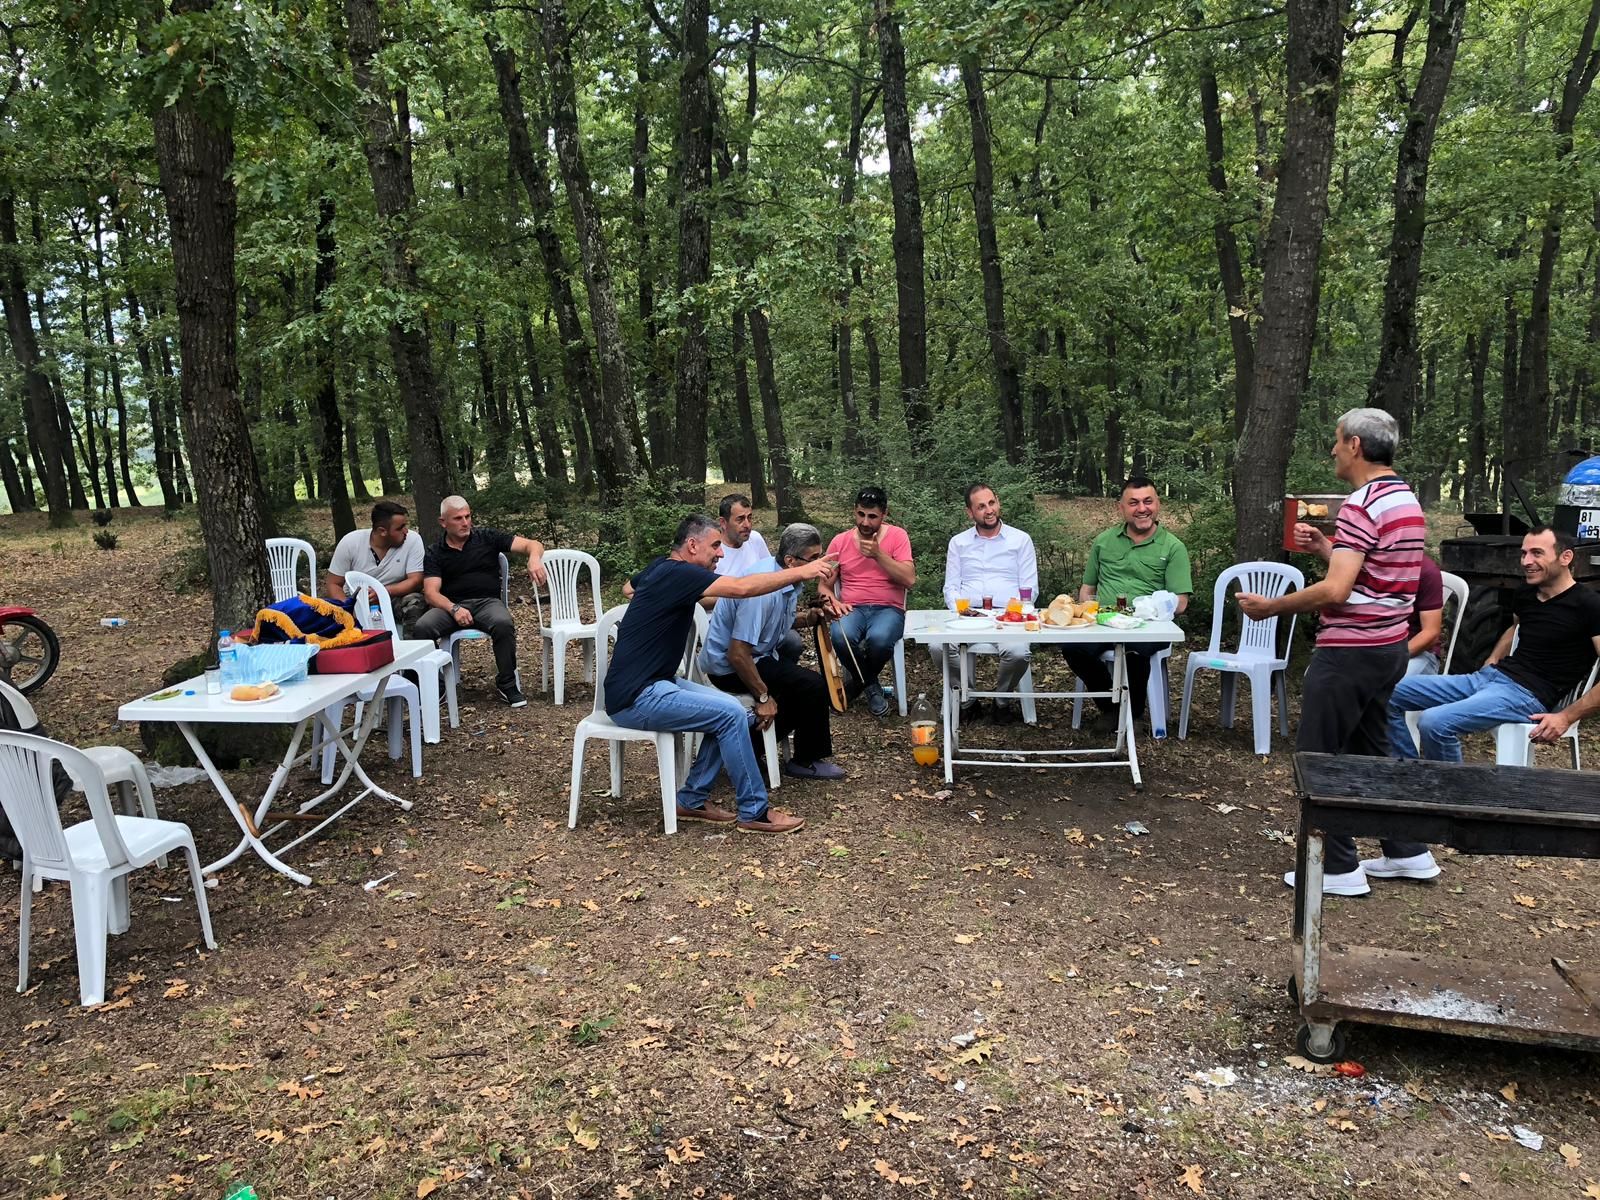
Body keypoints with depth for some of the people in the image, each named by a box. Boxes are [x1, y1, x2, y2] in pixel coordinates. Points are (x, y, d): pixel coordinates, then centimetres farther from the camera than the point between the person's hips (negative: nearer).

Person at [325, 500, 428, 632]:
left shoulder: (413, 540, -12)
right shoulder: (350, 542, -10)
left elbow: (416, 581, -15)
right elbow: (333, 584, -5)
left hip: (395, 599, 0)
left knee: (415, 602, -30)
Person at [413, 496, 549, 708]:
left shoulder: (487, 538, 9)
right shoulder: (434, 553, 10)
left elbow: (532, 545, 2)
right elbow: (431, 593, -1)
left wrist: (534, 559, -23)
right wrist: (454, 609, -22)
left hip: (488, 602, -1)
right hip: (451, 605, 1)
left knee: (503, 624, -35)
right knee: (422, 627, -30)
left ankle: (506, 683, -14)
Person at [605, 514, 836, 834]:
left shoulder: (661, 568, 12)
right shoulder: (678, 573, -17)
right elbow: (743, 588, -28)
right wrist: (801, 571, -22)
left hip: (652, 684, 10)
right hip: (635, 698, -10)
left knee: (731, 710, 3)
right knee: (731, 715, -18)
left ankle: (691, 800, 9)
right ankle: (754, 812, -6)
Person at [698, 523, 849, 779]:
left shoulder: (787, 577, -1)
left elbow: (784, 621, 18)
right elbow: (737, 655, -30)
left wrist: (813, 615, -3)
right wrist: (763, 697, -20)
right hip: (728, 665, -10)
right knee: (813, 686, -15)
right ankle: (805, 761, 3)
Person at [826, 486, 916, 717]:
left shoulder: (897, 536, 2)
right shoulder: (840, 542, 9)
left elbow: (909, 580, -9)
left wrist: (878, 554, -16)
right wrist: (833, 602, -8)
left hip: (888, 609, -2)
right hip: (852, 610, 2)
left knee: (879, 638, -38)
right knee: (841, 636, -34)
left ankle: (858, 682, -2)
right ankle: (871, 686, -3)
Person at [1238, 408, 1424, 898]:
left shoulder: (1361, 505, -19)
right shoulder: (1407, 500, 12)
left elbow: (1335, 591, -25)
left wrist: (1270, 606, -16)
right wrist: (1325, 547, 18)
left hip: (1349, 651, -10)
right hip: (1390, 646, 10)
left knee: (1318, 755, 1)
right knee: (1369, 750, 21)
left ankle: (1339, 868, 7)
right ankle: (1406, 850, 28)